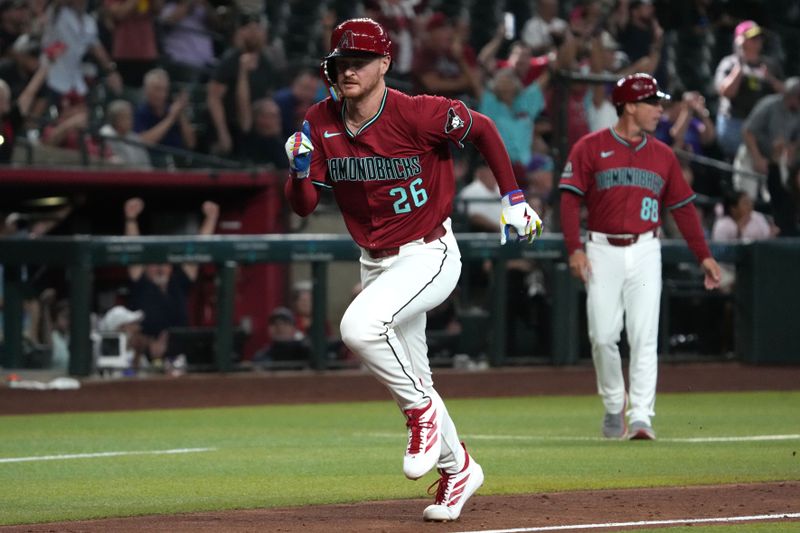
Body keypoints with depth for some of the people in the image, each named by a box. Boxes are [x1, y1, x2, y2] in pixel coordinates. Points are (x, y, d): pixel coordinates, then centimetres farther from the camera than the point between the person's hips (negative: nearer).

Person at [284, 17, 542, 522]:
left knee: (360, 326, -31)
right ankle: (458, 469, 38)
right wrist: (300, 170, -24)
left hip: (429, 256, -7)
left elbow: (482, 129, -5)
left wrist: (514, 199, -3)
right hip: (376, 264, 7)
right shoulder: (321, 122, -5)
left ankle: (423, 410, -8)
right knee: (409, 376, 16)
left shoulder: (417, 114, -20)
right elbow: (304, 205, -3)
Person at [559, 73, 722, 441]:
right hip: (603, 251, -2)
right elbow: (570, 199, -3)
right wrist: (574, 249, -15)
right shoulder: (591, 147, 1)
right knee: (603, 337, -2)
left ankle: (641, 417, -9)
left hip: (644, 252, 2)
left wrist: (703, 255, 7)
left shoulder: (662, 155, 12)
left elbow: (682, 207, 14)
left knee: (644, 337, -8)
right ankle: (614, 406, 20)